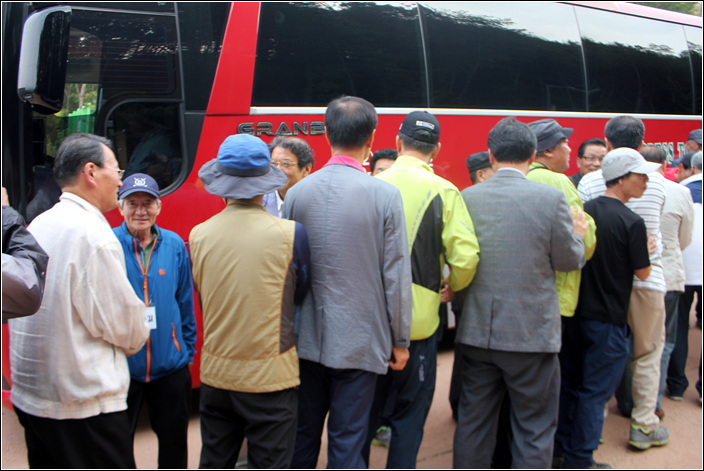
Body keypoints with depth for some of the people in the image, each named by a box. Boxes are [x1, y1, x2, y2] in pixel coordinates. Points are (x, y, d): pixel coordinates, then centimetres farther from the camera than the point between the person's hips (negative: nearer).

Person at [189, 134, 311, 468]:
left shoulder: (198, 235, -3)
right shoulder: (290, 233, -13)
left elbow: (203, 301, 8)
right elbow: (299, 293, 1)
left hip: (215, 373, 4)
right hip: (270, 377, -4)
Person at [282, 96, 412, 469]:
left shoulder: (298, 193, -2)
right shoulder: (385, 195, -11)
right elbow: (396, 275, -9)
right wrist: (400, 340, 2)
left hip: (307, 338, 3)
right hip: (359, 340, -3)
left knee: (303, 434, 18)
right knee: (347, 440, 8)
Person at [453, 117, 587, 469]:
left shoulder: (467, 198, -3)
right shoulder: (551, 198, -12)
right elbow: (570, 260, -3)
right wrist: (578, 233, 16)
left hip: (477, 331, 4)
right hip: (532, 333, -3)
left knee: (473, 425, 16)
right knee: (534, 432, 11)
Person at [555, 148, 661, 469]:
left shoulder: (584, 211, 2)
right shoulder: (632, 223, -16)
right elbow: (643, 272, -7)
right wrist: (646, 246, 10)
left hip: (573, 313, 6)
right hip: (607, 318, -6)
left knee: (569, 384, 16)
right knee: (595, 391, 4)